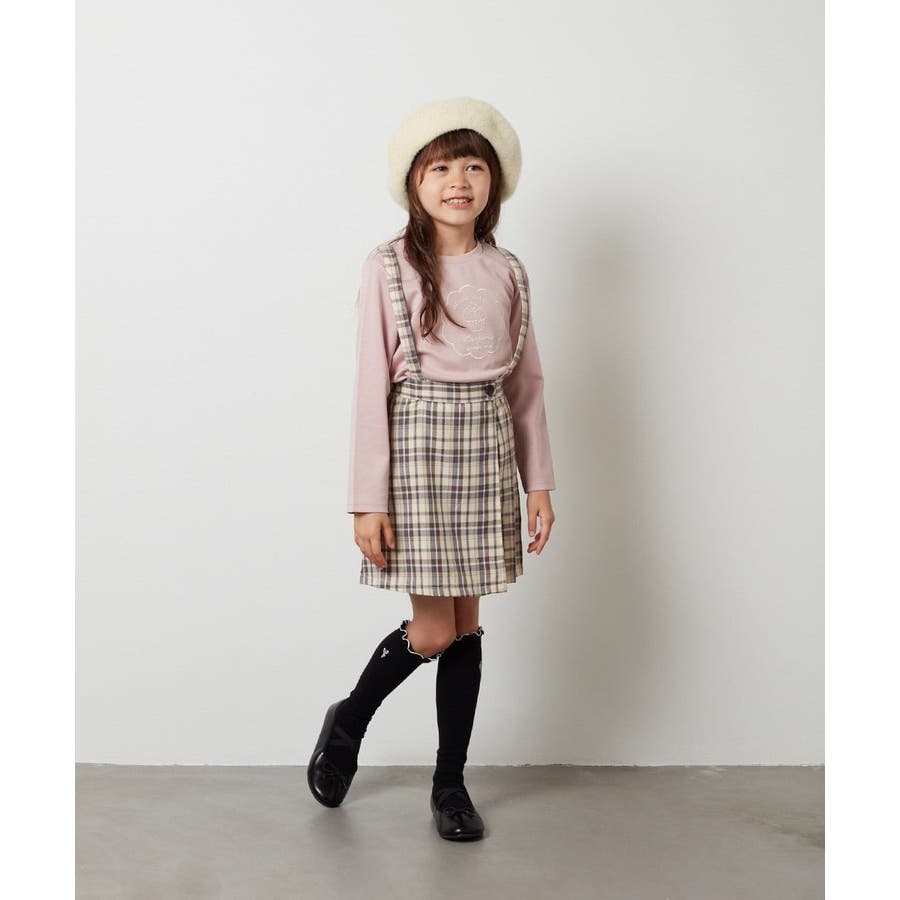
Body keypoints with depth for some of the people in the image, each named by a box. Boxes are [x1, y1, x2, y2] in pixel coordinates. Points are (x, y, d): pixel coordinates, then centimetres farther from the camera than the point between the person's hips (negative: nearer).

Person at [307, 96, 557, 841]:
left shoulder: (508, 273, 7)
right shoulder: (390, 267, -5)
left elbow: (526, 383, 11)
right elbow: (373, 385, -7)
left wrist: (539, 482, 8)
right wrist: (369, 498, -10)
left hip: (487, 448, 4)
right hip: (417, 445, -4)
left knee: (466, 624, 8)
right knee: (433, 629, -3)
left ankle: (451, 782, 22)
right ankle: (348, 723, 25)